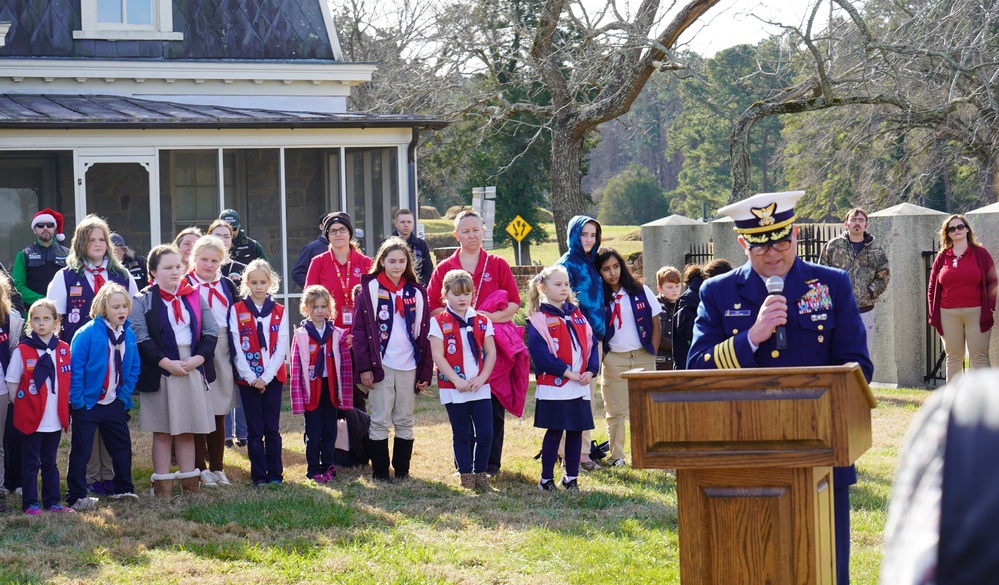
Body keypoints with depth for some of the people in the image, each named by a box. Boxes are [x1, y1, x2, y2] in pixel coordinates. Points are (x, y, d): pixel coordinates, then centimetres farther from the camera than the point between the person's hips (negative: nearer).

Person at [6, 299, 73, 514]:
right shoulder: (22, 350, -8)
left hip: (55, 420, 4)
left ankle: (52, 502, 21)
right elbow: (12, 382, -3)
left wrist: (63, 406, 6)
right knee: (31, 464, 3)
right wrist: (23, 405, -4)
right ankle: (30, 504, 10)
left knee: (50, 462, 15)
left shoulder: (63, 349, 2)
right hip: (31, 419, -4)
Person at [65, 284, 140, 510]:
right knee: (81, 452, 1)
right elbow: (75, 368, -17)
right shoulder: (87, 334, -17)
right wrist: (77, 401, -18)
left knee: (122, 447, 13)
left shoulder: (129, 335, 1)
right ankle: (76, 497, 6)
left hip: (114, 404, 6)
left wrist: (124, 395, -1)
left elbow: (134, 368, 8)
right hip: (87, 404, -6)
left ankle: (123, 489, 28)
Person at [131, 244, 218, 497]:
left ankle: (190, 483, 13)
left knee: (187, 431, 9)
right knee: (163, 432, 1)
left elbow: (211, 331, 6)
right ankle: (162, 486, 4)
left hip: (192, 370, 3)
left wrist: (198, 358, -10)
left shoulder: (194, 296, 11)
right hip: (160, 373, -3)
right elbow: (140, 337, -11)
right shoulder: (143, 301, -1)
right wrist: (166, 362, -19)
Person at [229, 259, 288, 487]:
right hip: (248, 379, -1)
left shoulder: (279, 312, 5)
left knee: (272, 428, 4)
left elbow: (281, 348, -1)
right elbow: (237, 348, -4)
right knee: (255, 429, 2)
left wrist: (266, 377, -11)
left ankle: (275, 473, 10)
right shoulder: (237, 311, 1)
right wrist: (251, 377, -11)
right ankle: (258, 475, 7)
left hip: (273, 378, 1)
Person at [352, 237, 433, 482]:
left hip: (408, 366, 3)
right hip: (380, 365, -3)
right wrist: (364, 367, -10)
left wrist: (426, 371, 4)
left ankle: (402, 470, 14)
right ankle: (380, 471, 6)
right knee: (380, 421, 0)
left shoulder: (416, 292, 9)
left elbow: (424, 332, 9)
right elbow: (359, 329, -3)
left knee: (405, 421, 7)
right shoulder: (370, 289, 0)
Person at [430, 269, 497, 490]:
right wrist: (457, 381, -16)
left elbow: (491, 353, 6)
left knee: (485, 433, -1)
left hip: (480, 387, 2)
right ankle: (466, 474, 14)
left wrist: (482, 378, -8)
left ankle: (481, 472, 12)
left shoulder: (482, 321, 6)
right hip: (453, 389, -2)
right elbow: (438, 356, -9)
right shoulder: (438, 323, -3)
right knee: (462, 435, 5)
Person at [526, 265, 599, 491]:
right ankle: (546, 479, 5)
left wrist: (591, 371, -5)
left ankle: (571, 477, 18)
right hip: (553, 387, -6)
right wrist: (568, 372, -17)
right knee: (554, 432, -3)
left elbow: (591, 344, 11)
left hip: (579, 388, 6)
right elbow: (541, 354, -15)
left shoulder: (577, 316, 14)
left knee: (576, 431, 8)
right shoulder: (539, 320, -7)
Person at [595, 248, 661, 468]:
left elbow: (656, 324, 6)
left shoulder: (641, 292, 2)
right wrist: (601, 357, -6)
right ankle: (616, 456, 7)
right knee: (616, 411, 2)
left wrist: (652, 354, 0)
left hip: (643, 358, 0)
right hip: (614, 359, 0)